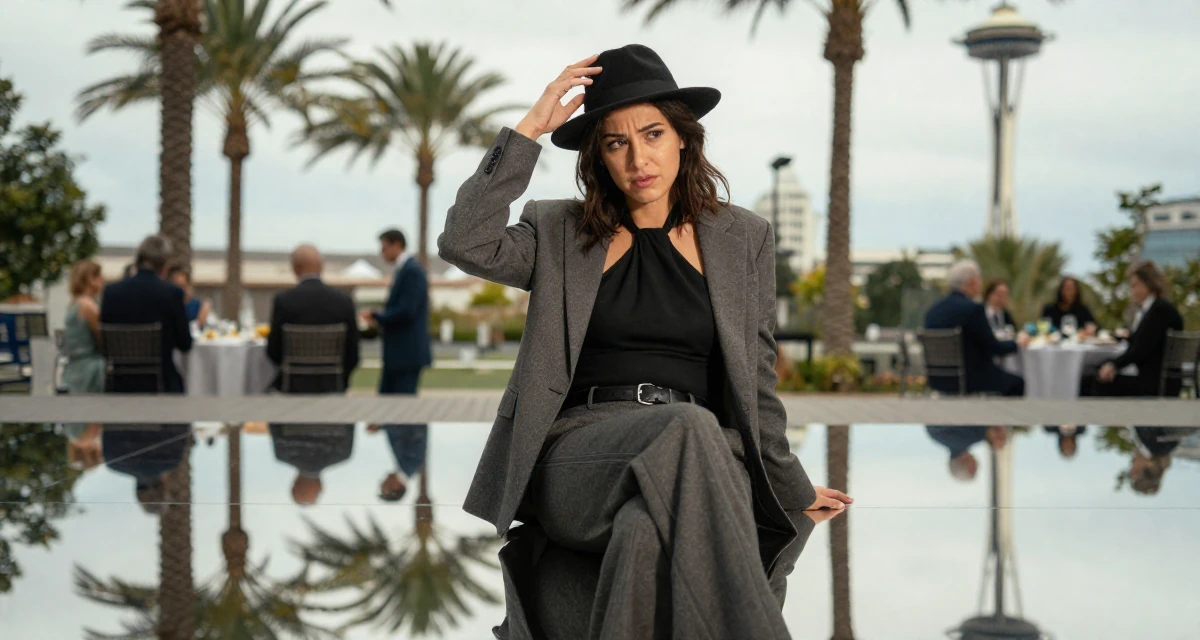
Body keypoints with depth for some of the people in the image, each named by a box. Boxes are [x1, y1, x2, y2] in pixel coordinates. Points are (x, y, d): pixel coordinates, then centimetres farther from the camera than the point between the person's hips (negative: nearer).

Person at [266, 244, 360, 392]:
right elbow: (352, 354, 1)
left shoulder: (283, 300, -9)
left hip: (296, 385, -2)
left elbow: (274, 353, -4)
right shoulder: (344, 301, -4)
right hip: (331, 386, 2)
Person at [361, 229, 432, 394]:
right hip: (396, 355, 10)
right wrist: (377, 317, 3)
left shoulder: (411, 271, -14)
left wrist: (377, 317, -10)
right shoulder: (401, 270, 16)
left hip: (408, 354, -10)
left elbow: (406, 311, -22)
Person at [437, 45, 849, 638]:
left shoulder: (744, 238, 16)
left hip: (702, 459, 1)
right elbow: (464, 243, -5)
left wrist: (792, 490, 18)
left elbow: (756, 379, 19)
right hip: (580, 454, -1)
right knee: (688, 425, -36)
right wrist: (528, 129, -2)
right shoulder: (561, 233, 14)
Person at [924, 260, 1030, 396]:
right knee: (1016, 383, 18)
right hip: (970, 379, -7)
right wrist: (1018, 343, 7)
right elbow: (994, 348, -13)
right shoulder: (973, 309, -18)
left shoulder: (933, 310, 2)